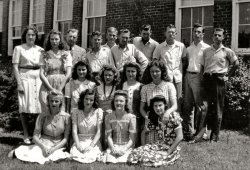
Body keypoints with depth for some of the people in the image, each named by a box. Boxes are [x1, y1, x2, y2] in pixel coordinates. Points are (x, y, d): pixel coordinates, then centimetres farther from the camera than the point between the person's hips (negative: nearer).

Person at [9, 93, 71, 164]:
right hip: (43, 144, 1)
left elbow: (66, 138, -3)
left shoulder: (66, 117, -4)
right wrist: (43, 147, -20)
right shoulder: (42, 116, -2)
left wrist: (53, 149, -16)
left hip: (58, 146, -1)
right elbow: (35, 137, -2)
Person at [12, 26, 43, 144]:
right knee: (25, 107, 0)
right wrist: (19, 83, -11)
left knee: (39, 107, 1)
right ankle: (26, 135, 9)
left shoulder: (40, 49, 10)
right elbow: (15, 67, -3)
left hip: (38, 79, 3)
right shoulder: (19, 48, 2)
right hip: (25, 79, -3)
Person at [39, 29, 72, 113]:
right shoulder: (45, 55, 10)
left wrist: (59, 90, -8)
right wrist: (51, 89, -8)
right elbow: (41, 74, 3)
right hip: (47, 86, 0)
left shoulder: (66, 54, 9)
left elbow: (68, 74, 1)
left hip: (62, 86, 0)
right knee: (46, 110, -16)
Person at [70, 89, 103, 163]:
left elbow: (99, 131, -4)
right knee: (74, 154, -30)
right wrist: (78, 145, -17)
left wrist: (91, 146, -16)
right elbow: (74, 130, -3)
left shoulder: (98, 111, -1)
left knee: (91, 157, -31)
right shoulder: (75, 111, 3)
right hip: (80, 140, 1)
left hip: (94, 141, -1)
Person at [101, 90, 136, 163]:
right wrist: (113, 148, -15)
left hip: (127, 146, -1)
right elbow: (109, 136, 2)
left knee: (122, 161, -29)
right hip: (113, 146, 1)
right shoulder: (108, 117, 5)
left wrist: (124, 149, -17)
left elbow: (132, 139, -3)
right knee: (109, 160, -28)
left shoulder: (131, 117, -2)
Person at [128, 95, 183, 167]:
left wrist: (168, 153, -17)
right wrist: (144, 148, -2)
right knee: (135, 153, -18)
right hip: (158, 146, 4)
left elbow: (179, 137, -17)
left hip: (172, 148, -4)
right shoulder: (154, 119, 2)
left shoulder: (173, 116, -13)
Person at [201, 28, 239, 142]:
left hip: (219, 80, -2)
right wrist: (202, 77, 4)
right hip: (207, 79, 2)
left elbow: (236, 64, 11)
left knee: (218, 109, -1)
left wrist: (228, 76, 5)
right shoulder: (206, 51, 15)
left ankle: (214, 135, 4)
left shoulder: (227, 51, 6)